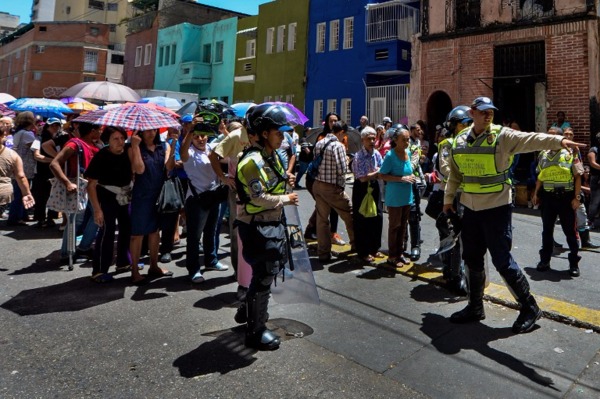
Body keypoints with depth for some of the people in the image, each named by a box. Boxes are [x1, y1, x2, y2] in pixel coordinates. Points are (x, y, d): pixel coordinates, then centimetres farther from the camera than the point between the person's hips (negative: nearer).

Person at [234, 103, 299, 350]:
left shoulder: (272, 156, 11)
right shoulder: (253, 161, -21)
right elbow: (260, 198, -26)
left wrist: (285, 182, 8)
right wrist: (286, 199, -16)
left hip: (272, 224, 11)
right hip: (257, 227, -11)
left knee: (272, 269, 23)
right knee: (263, 277, 0)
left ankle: (247, 311, 44)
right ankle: (256, 331, 19)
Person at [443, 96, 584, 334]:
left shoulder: (502, 136, -9)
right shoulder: (460, 140, 6)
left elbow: (531, 140, -25)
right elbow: (455, 173, 15)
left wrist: (558, 141, -41)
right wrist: (448, 198, 18)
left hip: (497, 208, -5)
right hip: (470, 209, 5)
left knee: (502, 261, -2)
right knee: (472, 259, 14)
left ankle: (529, 308, 18)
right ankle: (475, 308, 30)